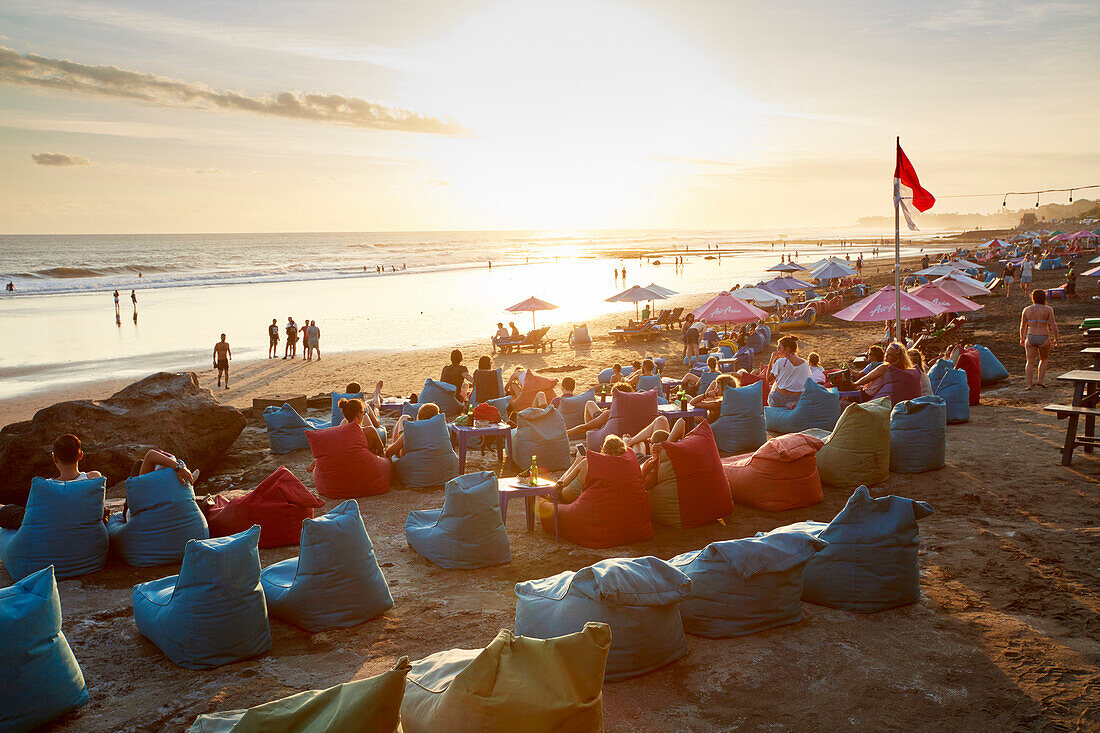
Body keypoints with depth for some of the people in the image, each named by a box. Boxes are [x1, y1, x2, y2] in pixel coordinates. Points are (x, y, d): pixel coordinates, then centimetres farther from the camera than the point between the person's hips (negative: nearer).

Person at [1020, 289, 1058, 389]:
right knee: (1044, 359, 20)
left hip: (1030, 338, 1)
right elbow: (1053, 325, -8)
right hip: (1044, 339, -1)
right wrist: (1056, 338, 0)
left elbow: (1022, 326, 7)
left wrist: (1022, 339, 17)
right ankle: (1040, 380, 12)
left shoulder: (1026, 310, 2)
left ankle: (1029, 384, 0)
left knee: (1030, 362, 5)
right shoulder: (1048, 309, -6)